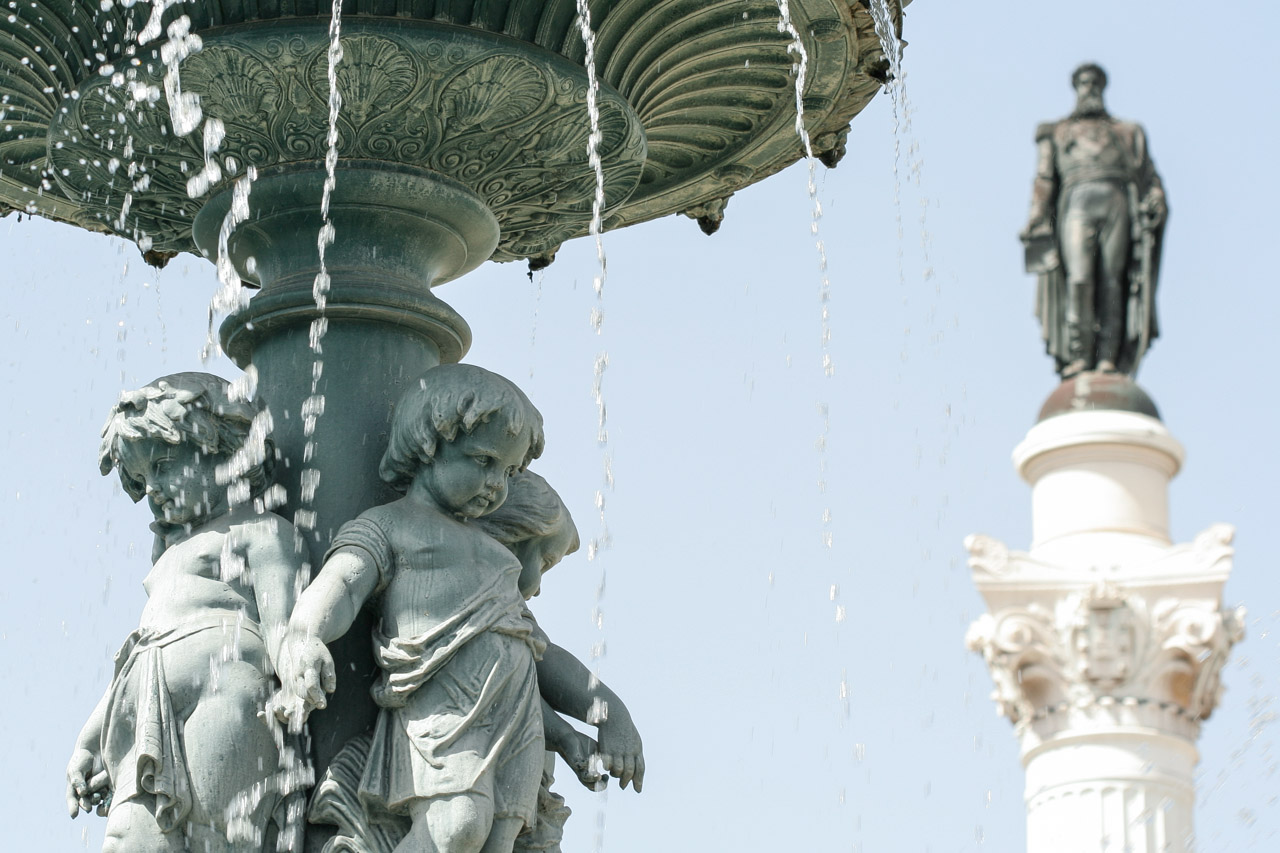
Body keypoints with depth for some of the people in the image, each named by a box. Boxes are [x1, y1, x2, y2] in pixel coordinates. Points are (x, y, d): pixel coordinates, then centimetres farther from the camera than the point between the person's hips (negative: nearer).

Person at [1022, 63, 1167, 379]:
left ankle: (1109, 357, -17)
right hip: (1077, 201, -1)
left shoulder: (1127, 133, 31)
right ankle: (1078, 355, -21)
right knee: (1078, 278, -19)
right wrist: (1036, 218, 2)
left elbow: (1148, 174, 20)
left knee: (1112, 281, -11)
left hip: (1117, 204, 1)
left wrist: (1156, 198, -1)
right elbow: (1044, 179, 17)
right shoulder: (1057, 133, 29)